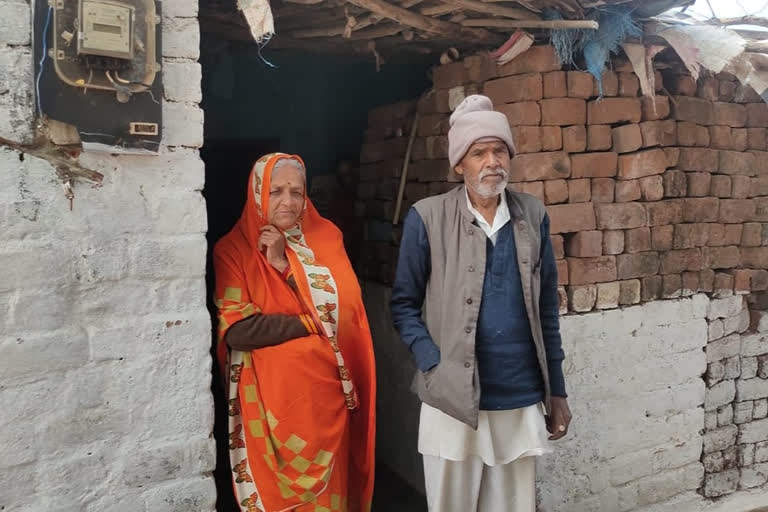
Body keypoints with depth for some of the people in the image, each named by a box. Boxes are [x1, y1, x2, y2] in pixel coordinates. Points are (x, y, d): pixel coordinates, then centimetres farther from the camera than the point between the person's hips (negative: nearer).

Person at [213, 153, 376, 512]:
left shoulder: (326, 238, 3)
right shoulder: (233, 249, -5)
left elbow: (345, 308, -9)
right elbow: (238, 330, -15)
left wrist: (284, 264, -15)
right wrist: (313, 323, -12)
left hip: (326, 389, 2)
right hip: (270, 394, -2)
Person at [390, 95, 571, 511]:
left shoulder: (533, 216, 4)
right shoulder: (427, 218, -6)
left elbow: (547, 308, 9)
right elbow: (404, 304, 0)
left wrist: (557, 390, 9)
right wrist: (434, 367, -13)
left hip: (522, 402, 3)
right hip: (452, 402, -2)